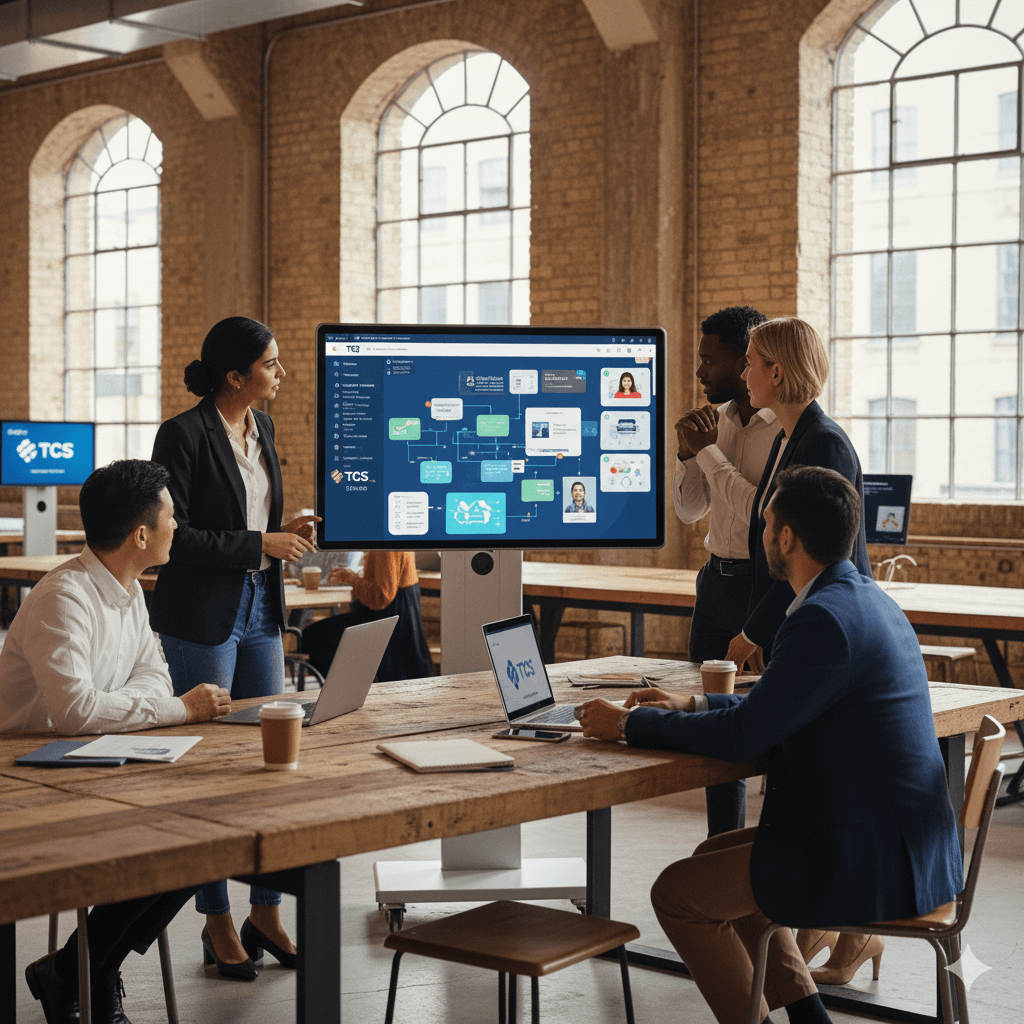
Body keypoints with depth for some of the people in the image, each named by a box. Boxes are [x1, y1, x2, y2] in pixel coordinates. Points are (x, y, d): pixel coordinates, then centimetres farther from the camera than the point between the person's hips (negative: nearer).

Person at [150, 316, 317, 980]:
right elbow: (174, 534, -18)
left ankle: (266, 912, 20)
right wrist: (260, 544, -17)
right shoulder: (184, 435, -14)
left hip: (260, 612, 8)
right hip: (201, 619, -8)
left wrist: (288, 531, 3)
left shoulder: (262, 428, 10)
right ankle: (218, 924, 14)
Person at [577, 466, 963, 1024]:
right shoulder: (865, 598, 10)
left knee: (676, 893, -3)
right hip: (900, 844, 10)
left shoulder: (825, 618, -22)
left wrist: (629, 724, -9)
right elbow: (777, 707, 21)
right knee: (713, 856, 22)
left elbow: (744, 735, -21)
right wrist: (693, 706, 16)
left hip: (869, 865, -10)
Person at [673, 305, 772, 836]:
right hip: (716, 576, 8)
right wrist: (688, 452, -1)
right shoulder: (719, 419, 11)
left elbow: (760, 512, -23)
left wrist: (709, 451, -15)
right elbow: (689, 510, 15)